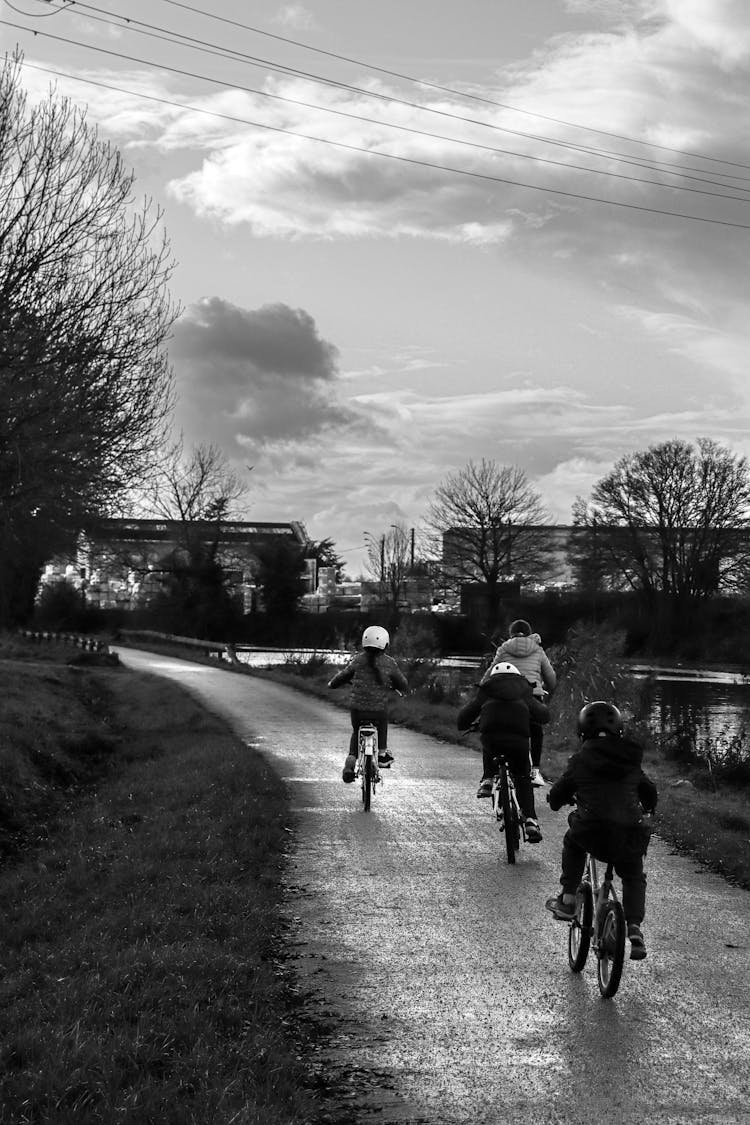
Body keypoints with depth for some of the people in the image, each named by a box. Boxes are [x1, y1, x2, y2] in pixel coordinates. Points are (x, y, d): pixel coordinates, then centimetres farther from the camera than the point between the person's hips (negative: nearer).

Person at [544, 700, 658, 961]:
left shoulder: (580, 759, 7)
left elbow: (557, 796, 14)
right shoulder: (632, 761, 17)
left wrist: (556, 800, 39)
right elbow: (650, 793, 31)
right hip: (629, 836, 2)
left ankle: (567, 899, 26)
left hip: (592, 833, -2)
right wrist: (646, 808, 54)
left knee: (573, 842, 31)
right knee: (633, 876, 26)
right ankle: (634, 928, 7)